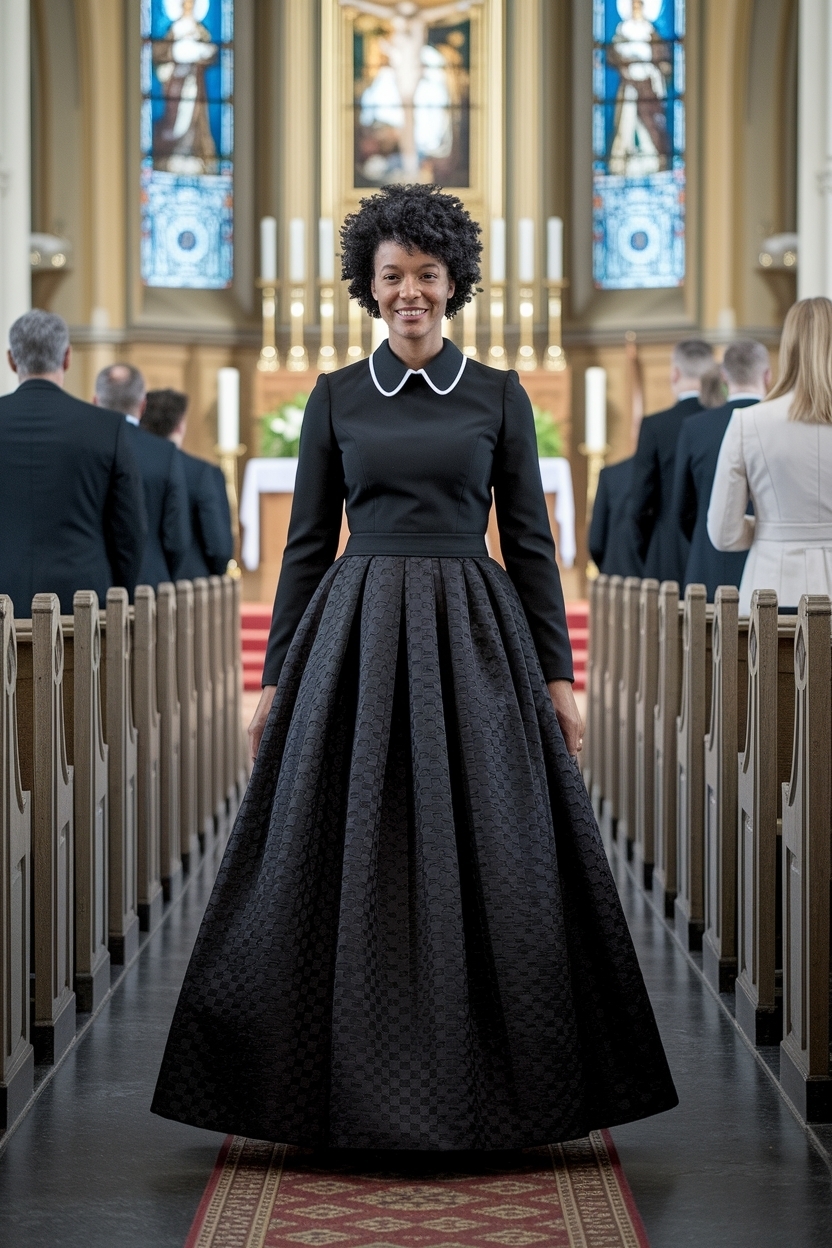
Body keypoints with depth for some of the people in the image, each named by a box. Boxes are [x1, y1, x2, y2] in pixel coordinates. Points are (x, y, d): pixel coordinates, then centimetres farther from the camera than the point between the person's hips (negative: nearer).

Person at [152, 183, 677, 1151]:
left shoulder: (499, 397, 6)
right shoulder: (335, 398, 7)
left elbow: (530, 542, 6)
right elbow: (306, 543, 8)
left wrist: (557, 673, 0)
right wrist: (276, 679, 4)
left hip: (473, 636, 0)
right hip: (356, 635, 1)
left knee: (485, 861, -1)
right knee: (352, 863, 0)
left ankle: (485, 1089, 10)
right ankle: (355, 1092, 9)